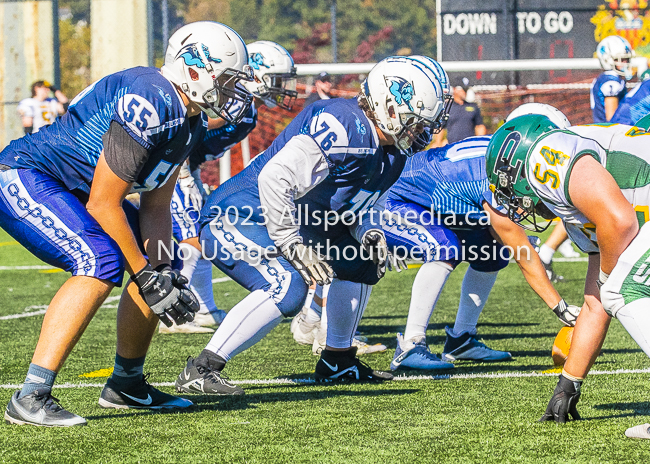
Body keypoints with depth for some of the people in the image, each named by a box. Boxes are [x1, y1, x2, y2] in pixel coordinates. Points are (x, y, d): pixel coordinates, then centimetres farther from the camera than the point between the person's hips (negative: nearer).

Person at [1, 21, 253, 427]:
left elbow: (155, 206, 9)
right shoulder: (149, 104, -27)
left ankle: (126, 385, 23)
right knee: (102, 261, -29)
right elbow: (103, 204, -26)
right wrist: (146, 276, -20)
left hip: (72, 192, 11)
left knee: (159, 262, 11)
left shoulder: (190, 121, 5)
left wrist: (161, 270, -6)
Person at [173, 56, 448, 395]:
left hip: (286, 226, 10)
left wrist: (369, 233, -2)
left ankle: (337, 362, 28)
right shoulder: (344, 125, -25)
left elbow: (353, 207, 21)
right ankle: (200, 371, -25)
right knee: (286, 288, -30)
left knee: (361, 262, 15)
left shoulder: (389, 156, 7)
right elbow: (275, 178, -31)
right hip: (235, 220, -10)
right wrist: (293, 246, -27)